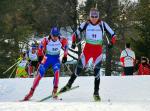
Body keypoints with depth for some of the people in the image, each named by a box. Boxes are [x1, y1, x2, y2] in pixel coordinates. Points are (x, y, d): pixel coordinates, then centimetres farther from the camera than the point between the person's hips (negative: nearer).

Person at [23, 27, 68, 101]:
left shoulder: (62, 40, -18)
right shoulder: (46, 40, -22)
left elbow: (65, 47, 2)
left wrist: (65, 56, 1)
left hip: (56, 59, 0)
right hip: (47, 58, 0)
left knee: (57, 72, -26)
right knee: (40, 74, -5)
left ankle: (54, 91, -20)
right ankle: (31, 92, 5)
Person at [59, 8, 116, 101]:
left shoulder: (102, 24, -3)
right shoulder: (86, 24, -1)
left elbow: (113, 34, 1)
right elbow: (76, 33, 8)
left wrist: (112, 43, -16)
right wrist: (73, 42, -7)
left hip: (98, 49, -1)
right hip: (88, 48, 1)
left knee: (97, 71, -9)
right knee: (79, 67, -6)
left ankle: (96, 93, -2)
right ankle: (69, 84, 10)